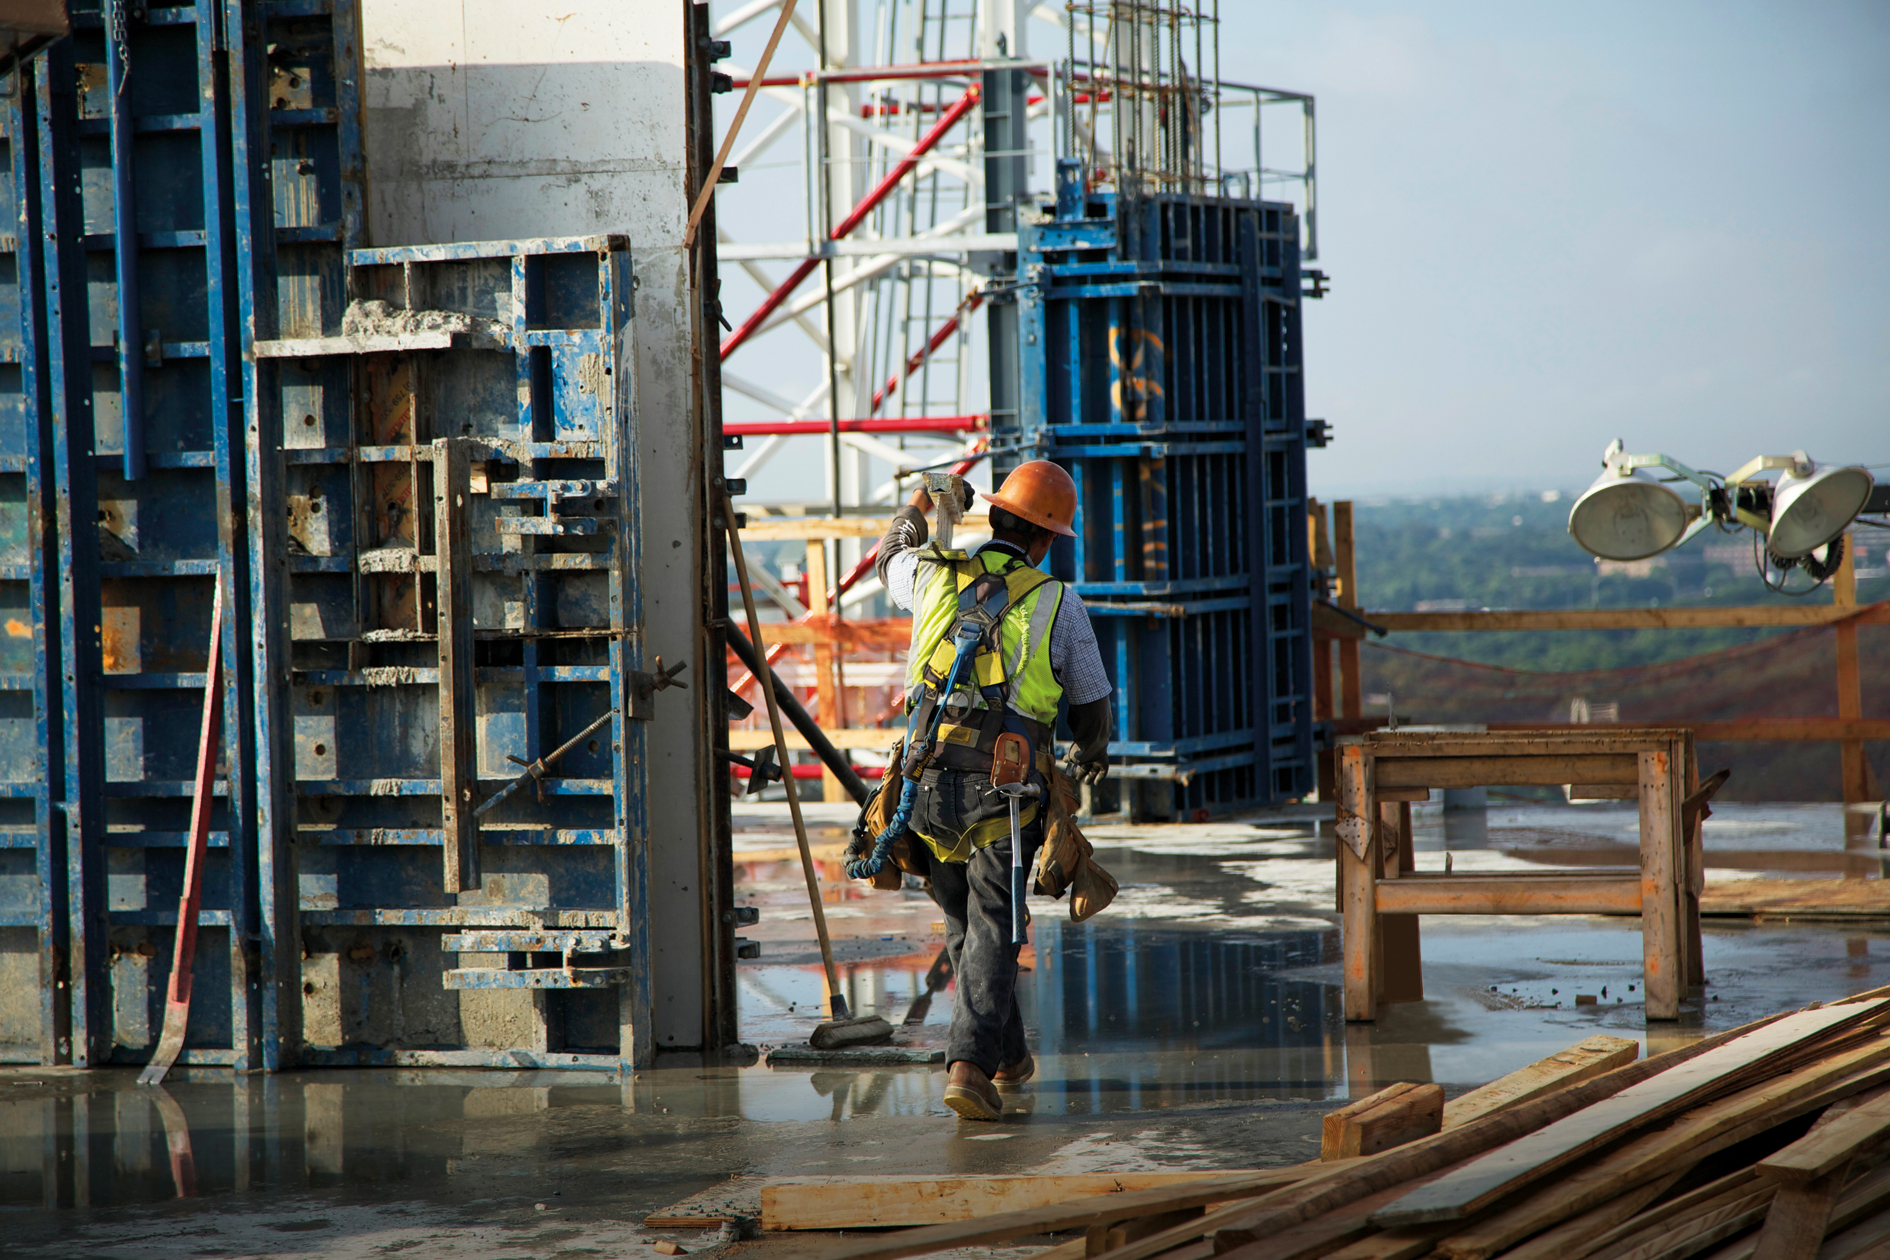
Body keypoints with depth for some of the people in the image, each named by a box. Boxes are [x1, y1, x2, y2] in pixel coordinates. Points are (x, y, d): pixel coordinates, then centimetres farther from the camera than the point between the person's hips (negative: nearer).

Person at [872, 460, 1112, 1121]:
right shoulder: (1059, 603, 1)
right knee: (991, 931, -2)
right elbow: (1091, 703, 12)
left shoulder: (934, 577, 8)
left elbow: (891, 556, 35)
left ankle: (1008, 1057, 29)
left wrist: (922, 506, 56)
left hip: (930, 785, 3)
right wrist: (1091, 755, 36)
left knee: (964, 923, 19)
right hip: (1005, 791, -3)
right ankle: (970, 1063, -17)